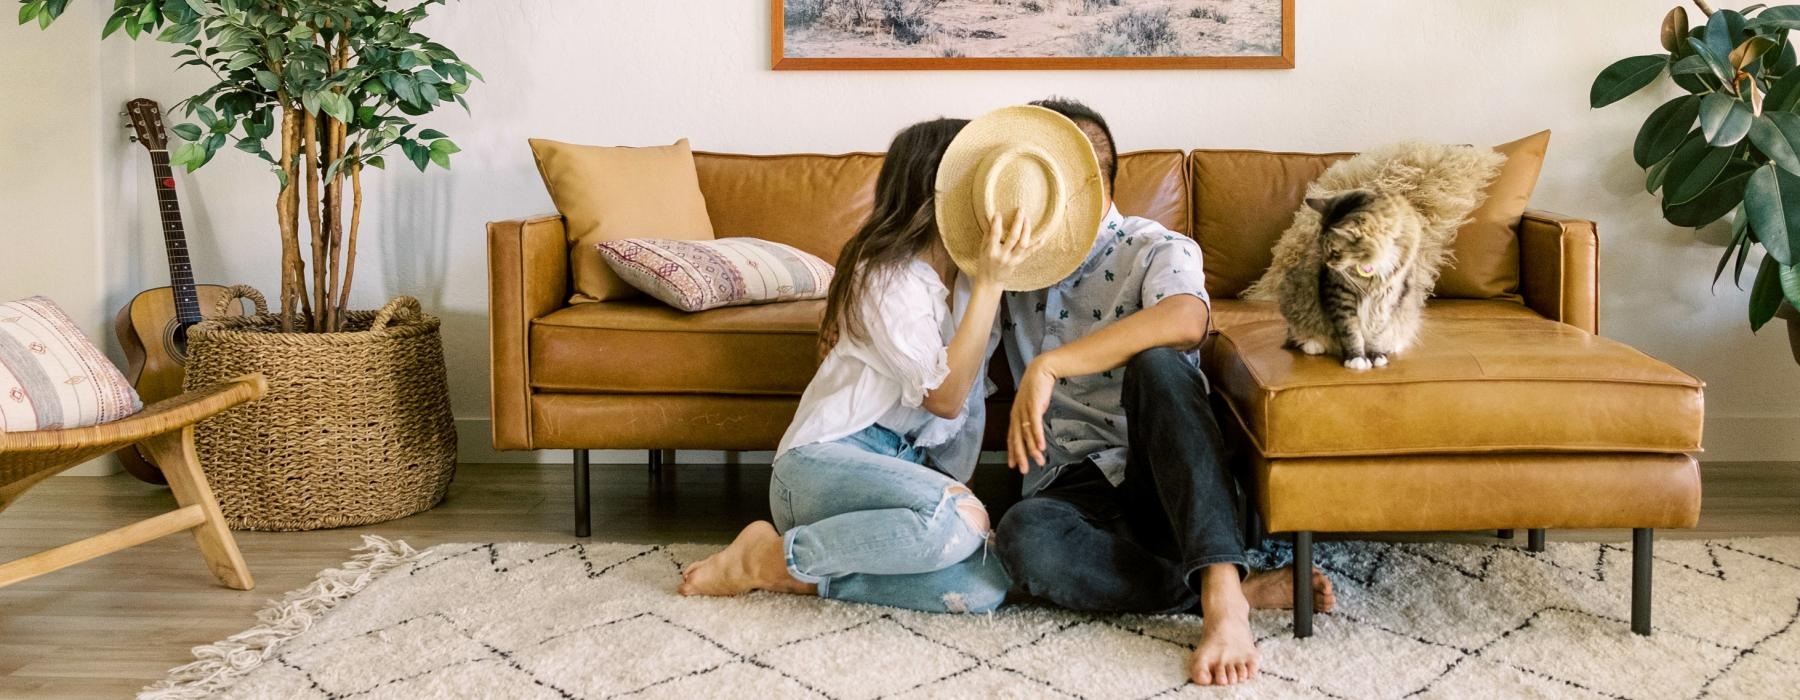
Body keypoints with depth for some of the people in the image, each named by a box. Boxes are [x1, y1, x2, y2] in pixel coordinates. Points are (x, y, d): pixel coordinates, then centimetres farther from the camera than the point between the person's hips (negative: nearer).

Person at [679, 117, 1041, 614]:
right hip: (824, 460, -7)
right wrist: (990, 283, -21)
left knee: (985, 587, -24)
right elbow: (945, 399, -18)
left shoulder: (967, 276, 14)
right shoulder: (889, 277, -10)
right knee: (960, 519, -39)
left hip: (900, 466, 7)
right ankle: (767, 557, -18)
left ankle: (798, 577, -11)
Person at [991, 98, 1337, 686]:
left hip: (1160, 480, -2)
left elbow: (1185, 320, -27)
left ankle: (1221, 593, -45)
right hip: (1073, 488, 3)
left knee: (1155, 364, -35)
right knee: (1023, 538, -35)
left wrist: (1050, 365, -32)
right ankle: (1248, 590, -29)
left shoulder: (1156, 250, -1)